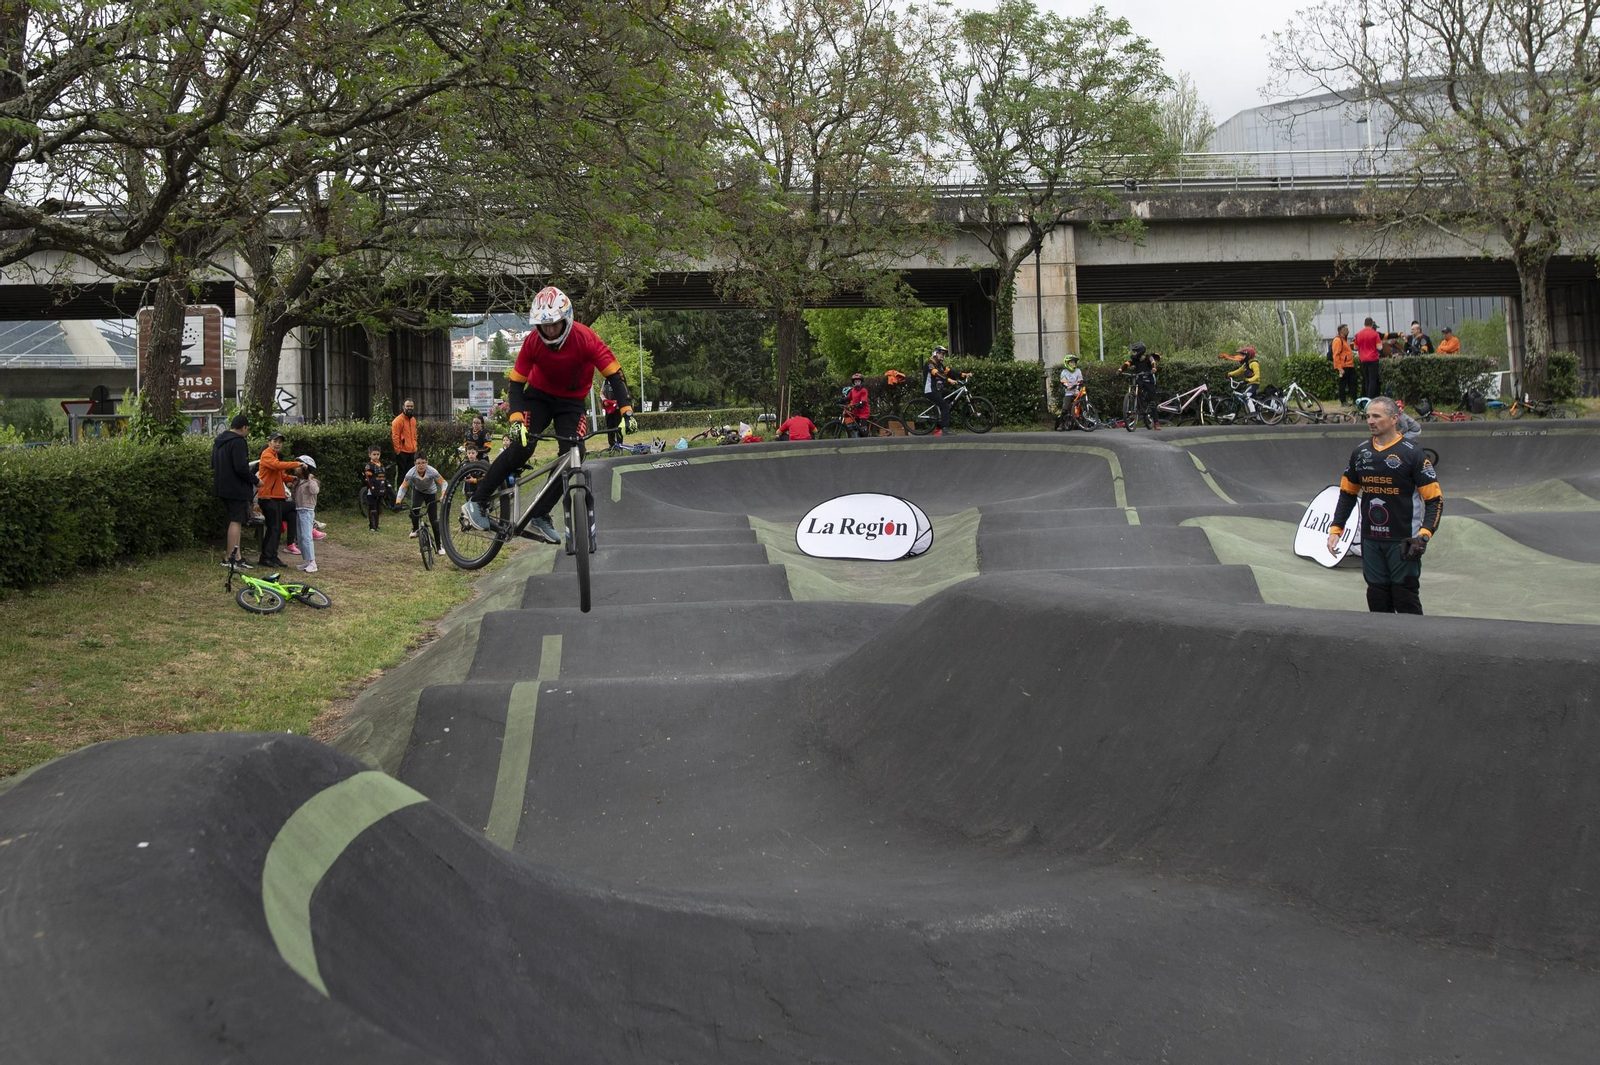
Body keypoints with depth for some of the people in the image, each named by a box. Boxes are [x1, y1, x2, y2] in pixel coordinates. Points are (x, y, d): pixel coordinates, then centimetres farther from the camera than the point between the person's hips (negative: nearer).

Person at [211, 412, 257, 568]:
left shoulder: (219, 441, 15)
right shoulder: (238, 442, -16)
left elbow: (213, 464, 24)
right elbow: (241, 468, -23)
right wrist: (254, 480, -11)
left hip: (222, 487, 9)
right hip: (237, 489, -9)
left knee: (234, 521, 14)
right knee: (236, 521, -5)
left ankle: (236, 556, 13)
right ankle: (229, 557, -5)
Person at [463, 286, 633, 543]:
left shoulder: (584, 338, -26)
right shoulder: (533, 342, -22)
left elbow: (614, 373, -24)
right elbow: (515, 383, -18)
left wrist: (626, 409, -36)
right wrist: (516, 419, -33)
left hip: (572, 401, 1)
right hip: (539, 394, -1)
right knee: (521, 447, -22)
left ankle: (540, 518, -5)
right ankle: (476, 502, -13)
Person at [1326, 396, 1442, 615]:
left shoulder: (1411, 454, -7)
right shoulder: (1360, 453, 9)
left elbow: (1435, 498, -7)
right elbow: (1347, 493, 20)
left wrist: (1424, 534, -21)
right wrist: (1335, 529, 10)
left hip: (1402, 541, -5)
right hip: (1370, 541, 5)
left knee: (1406, 598, -4)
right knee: (1377, 601, 7)